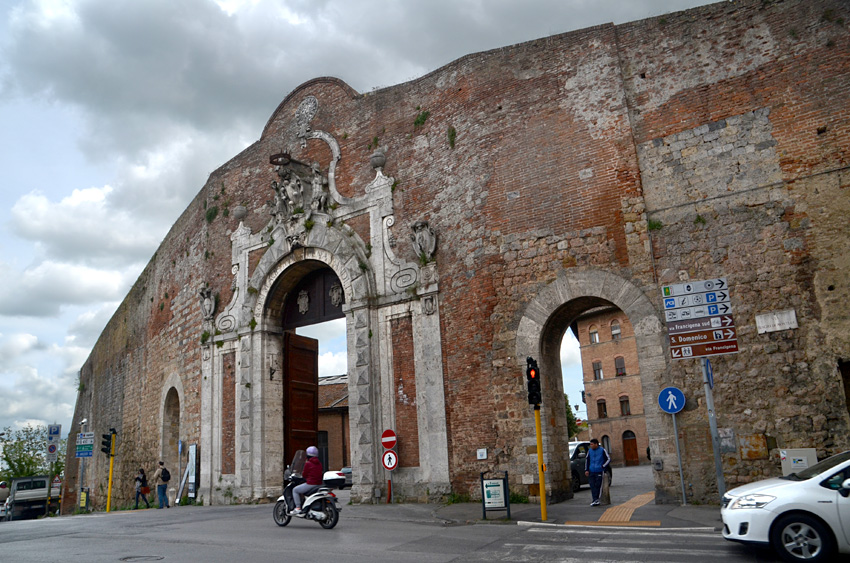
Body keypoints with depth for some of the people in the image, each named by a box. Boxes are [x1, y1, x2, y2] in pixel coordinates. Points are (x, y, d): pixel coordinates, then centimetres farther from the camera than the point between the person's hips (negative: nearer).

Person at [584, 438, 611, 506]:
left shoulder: (602, 450, -2)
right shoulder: (590, 451, 11)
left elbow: (608, 459, 2)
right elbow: (587, 460, 20)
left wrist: (603, 466, -9)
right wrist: (586, 470, 13)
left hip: (599, 472, -4)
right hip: (591, 472, 4)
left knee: (598, 486, -6)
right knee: (592, 486, -2)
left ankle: (596, 500, 0)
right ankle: (595, 500, 1)